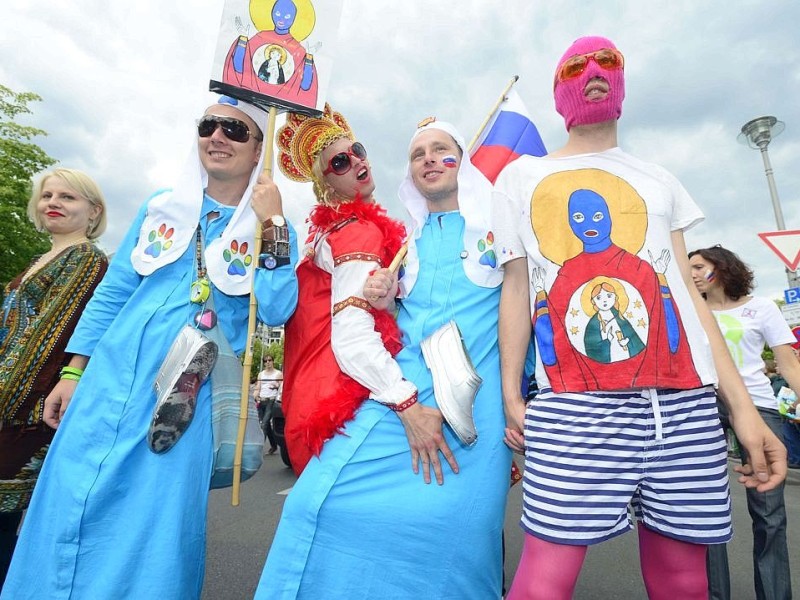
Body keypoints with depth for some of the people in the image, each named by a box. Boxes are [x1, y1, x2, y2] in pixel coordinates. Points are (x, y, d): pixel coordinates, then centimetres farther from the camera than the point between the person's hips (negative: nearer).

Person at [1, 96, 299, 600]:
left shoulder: (270, 231, 0)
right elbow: (111, 294, 13)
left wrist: (272, 226, -18)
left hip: (187, 398, -3)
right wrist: (73, 373, 10)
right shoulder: (162, 209, 10)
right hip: (109, 382, 4)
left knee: (154, 524, 5)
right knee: (71, 506, 9)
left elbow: (276, 312, -14)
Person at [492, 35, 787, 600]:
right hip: (573, 405, -3)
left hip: (687, 402, 4)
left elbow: (689, 291, 15)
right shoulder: (520, 176, 14)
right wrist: (511, 397, -1)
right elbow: (515, 290, 6)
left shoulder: (660, 181, 21)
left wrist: (743, 404, 6)